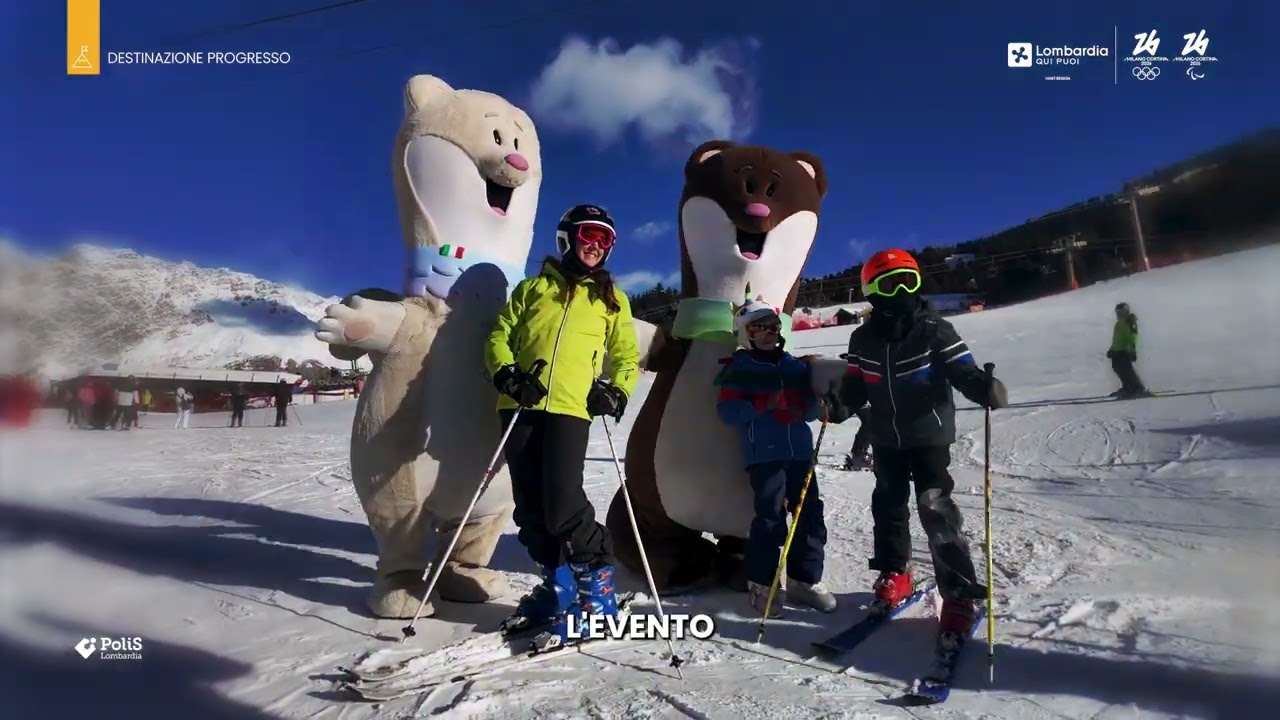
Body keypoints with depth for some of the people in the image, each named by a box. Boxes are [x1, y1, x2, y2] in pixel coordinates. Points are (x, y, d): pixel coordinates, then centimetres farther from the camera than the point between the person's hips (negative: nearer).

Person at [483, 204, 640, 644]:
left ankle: (595, 591, 0)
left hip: (571, 408, -2)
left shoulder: (610, 297, 18)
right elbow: (500, 335, 13)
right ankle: (558, 585, 18)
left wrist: (617, 391, -2)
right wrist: (506, 373, -7)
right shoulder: (533, 288, 18)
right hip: (521, 405, 3)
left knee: (562, 502, -15)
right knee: (529, 504, 3)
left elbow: (626, 356, 18)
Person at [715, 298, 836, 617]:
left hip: (800, 451, 5)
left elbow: (811, 407, 13)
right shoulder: (739, 368, 2)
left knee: (810, 514, 6)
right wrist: (761, 405, -17)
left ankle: (804, 580, 19)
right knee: (770, 517, -8)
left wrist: (796, 406, -9)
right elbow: (727, 410, -6)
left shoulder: (795, 366, 16)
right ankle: (762, 583, 6)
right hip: (764, 454, -5)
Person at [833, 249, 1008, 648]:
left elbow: (964, 372, -16)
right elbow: (856, 387, 8)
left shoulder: (935, 331, -12)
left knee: (936, 508, -12)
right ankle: (894, 574, 34)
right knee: (888, 505, 14)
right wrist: (842, 402, -11)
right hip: (886, 439, 5)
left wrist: (986, 388, -35)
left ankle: (960, 596, -3)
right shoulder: (863, 339, -1)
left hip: (929, 435, -4)